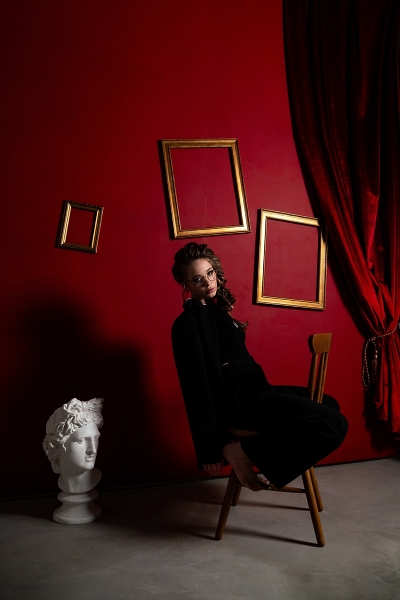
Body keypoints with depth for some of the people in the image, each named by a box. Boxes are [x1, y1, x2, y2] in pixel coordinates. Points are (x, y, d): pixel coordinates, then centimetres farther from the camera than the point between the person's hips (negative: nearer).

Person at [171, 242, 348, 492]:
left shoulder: (214, 310, 16)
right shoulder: (191, 320, -14)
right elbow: (199, 383, -18)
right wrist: (211, 449, -19)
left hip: (251, 391, 10)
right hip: (239, 399, -10)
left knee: (329, 403, 19)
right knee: (334, 425, -20)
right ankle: (244, 451, -14)